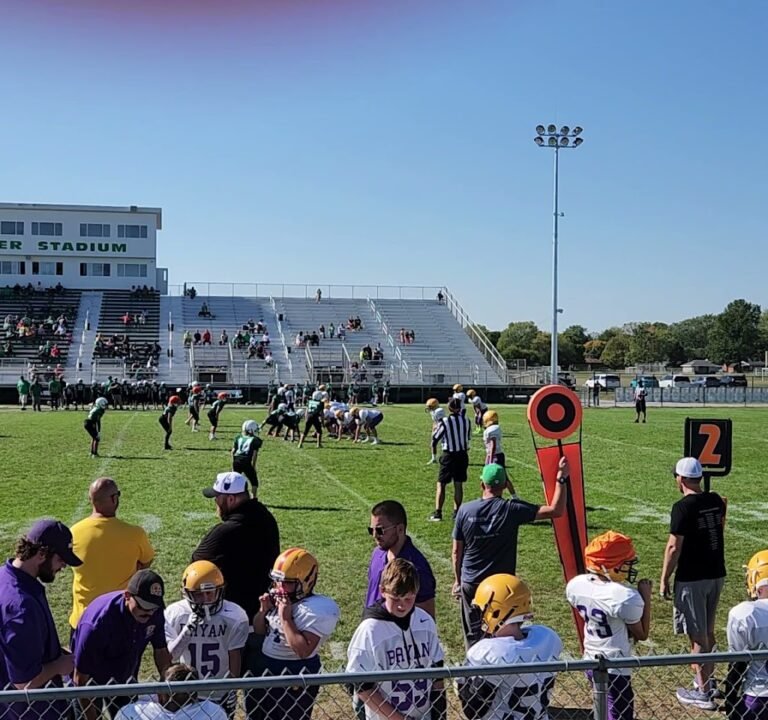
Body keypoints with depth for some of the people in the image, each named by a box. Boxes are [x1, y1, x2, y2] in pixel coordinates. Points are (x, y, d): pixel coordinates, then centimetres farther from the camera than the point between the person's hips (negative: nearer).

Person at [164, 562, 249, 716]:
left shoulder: (234, 616, -14)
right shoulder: (174, 614, -13)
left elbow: (235, 658, -5)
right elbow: (167, 658, -15)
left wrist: (230, 689, -3)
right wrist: (187, 630, -27)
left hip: (220, 696, 0)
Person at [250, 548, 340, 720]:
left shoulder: (318, 610, -22)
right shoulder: (276, 599, 1)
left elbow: (303, 651, -28)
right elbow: (259, 632, 14)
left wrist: (285, 618, -25)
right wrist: (263, 611, -6)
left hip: (296, 675, -8)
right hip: (265, 668, 8)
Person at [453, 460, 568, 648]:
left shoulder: (465, 510, -7)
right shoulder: (512, 509, -13)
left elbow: (456, 552, 1)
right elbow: (555, 511, -13)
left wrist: (457, 580, 14)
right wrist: (561, 478, -7)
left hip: (470, 584, 1)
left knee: (474, 636, 12)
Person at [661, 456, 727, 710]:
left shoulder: (683, 507, -19)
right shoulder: (716, 501, 2)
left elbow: (674, 547, -17)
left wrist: (664, 579, -9)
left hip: (692, 579, -7)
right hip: (716, 574, 7)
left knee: (697, 635, 1)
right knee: (708, 630, 21)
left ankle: (703, 693, 7)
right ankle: (707, 680, 33)